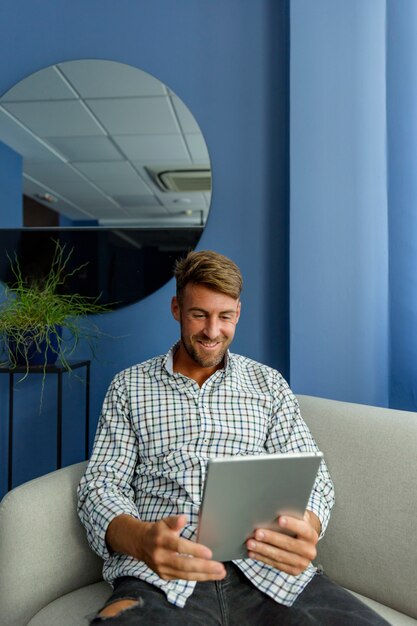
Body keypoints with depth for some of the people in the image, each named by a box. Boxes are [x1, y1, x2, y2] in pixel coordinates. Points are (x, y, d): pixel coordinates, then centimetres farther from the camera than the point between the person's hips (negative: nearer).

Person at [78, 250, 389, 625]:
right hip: (164, 573, -2)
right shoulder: (129, 386, 10)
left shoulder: (269, 384, 14)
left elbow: (312, 477, 9)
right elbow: (101, 483, 4)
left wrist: (307, 529, -16)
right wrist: (141, 538, -20)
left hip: (266, 569, 3)